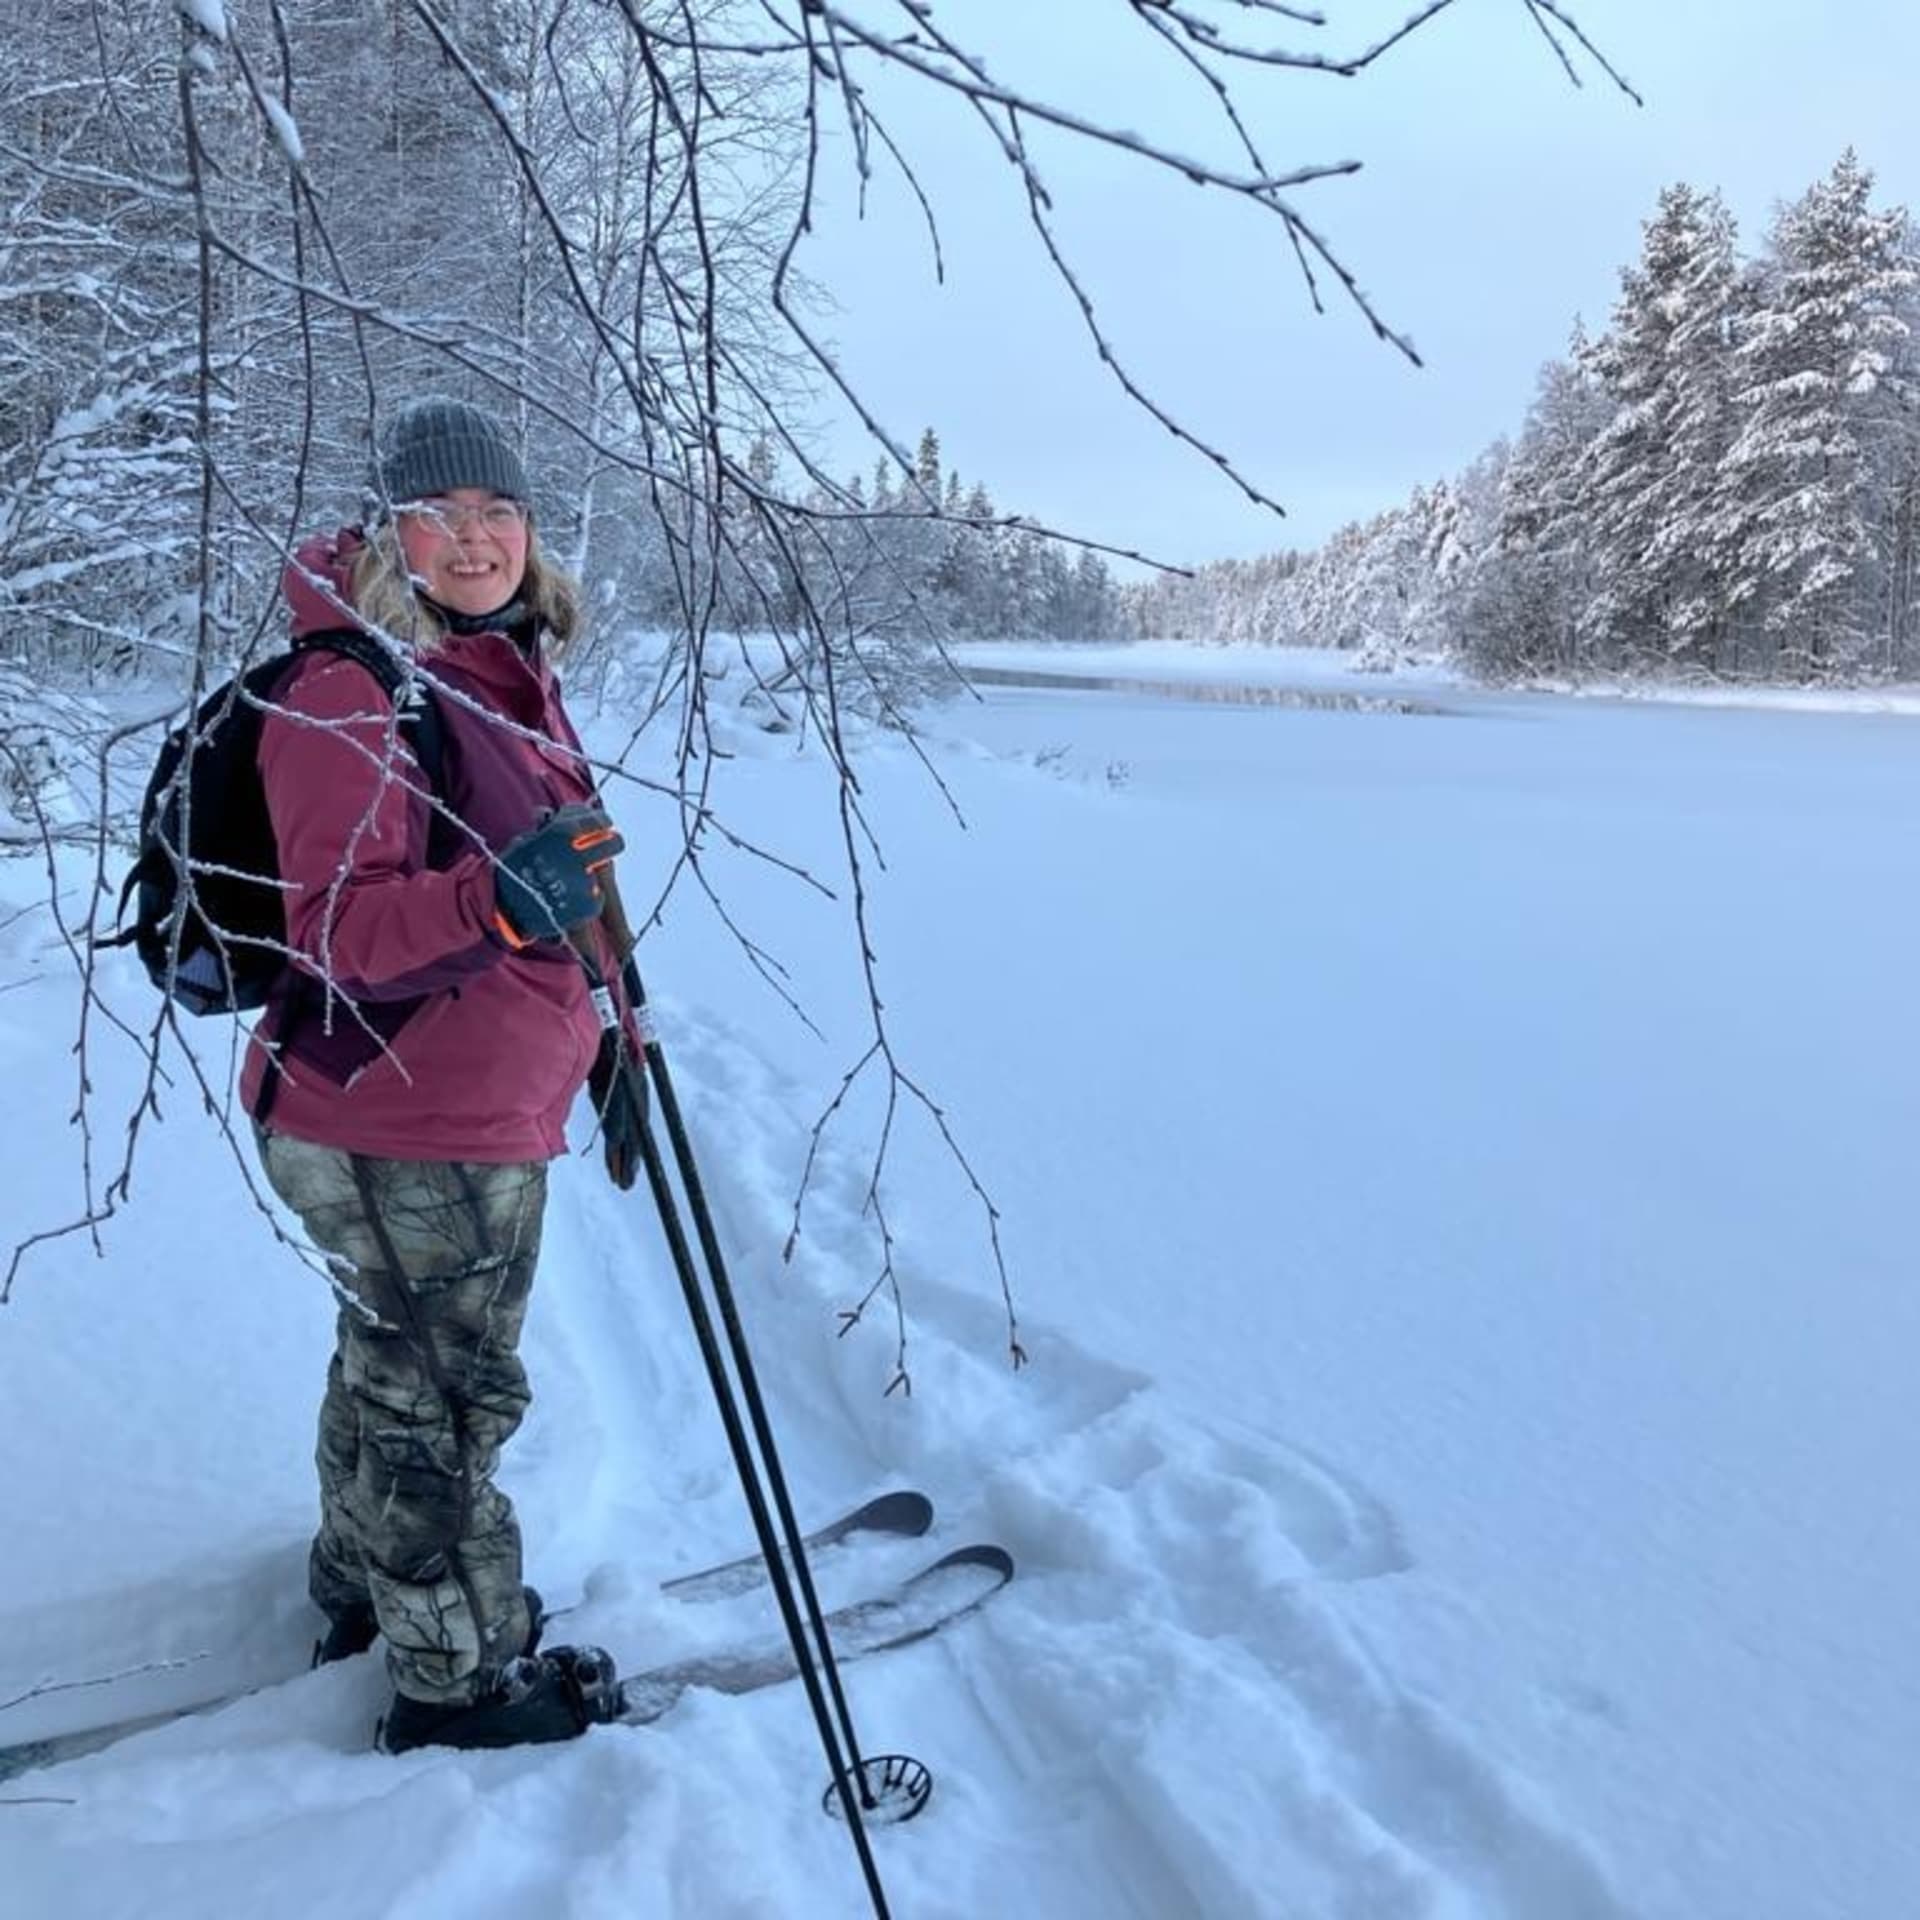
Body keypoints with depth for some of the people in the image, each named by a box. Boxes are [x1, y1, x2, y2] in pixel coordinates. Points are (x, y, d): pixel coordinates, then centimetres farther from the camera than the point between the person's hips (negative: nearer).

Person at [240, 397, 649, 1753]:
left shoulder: (516, 670, 9)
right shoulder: (349, 692, -18)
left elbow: (570, 880, 17)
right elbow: (335, 928, -25)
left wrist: (607, 1033, 18)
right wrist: (494, 899, -42)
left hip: (484, 1108, 9)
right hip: (402, 1127, -9)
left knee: (397, 1374, 25)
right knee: (444, 1400, 8)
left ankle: (365, 1595, 48)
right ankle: (459, 1680, 29)